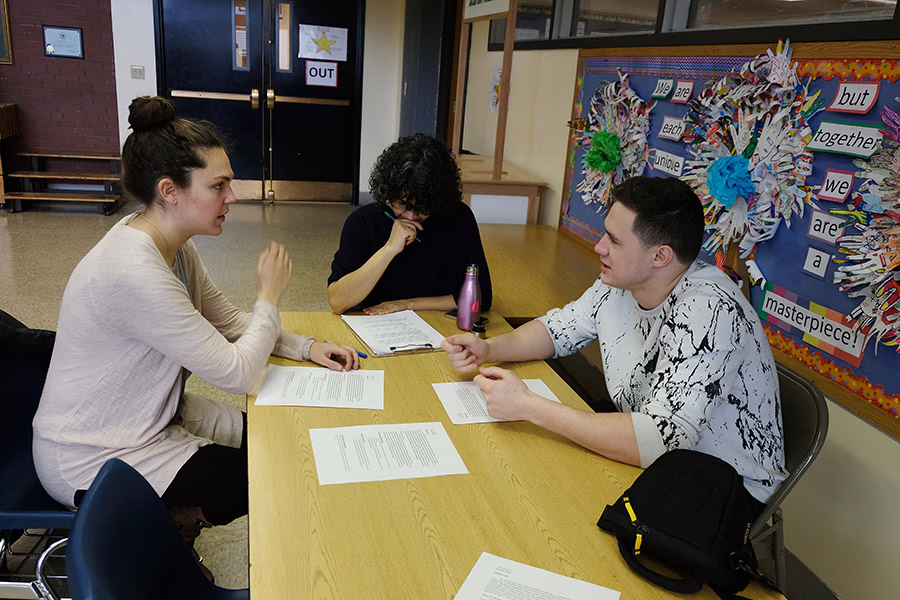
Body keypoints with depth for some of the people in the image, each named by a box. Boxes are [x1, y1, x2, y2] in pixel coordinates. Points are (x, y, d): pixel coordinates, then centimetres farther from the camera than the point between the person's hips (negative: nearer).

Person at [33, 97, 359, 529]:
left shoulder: (174, 245, -3)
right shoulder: (133, 272, -33)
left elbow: (228, 322, 7)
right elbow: (237, 374, -28)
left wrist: (306, 348, -7)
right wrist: (269, 296, -13)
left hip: (155, 415, 9)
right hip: (91, 459, -9)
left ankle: (173, 516, 18)